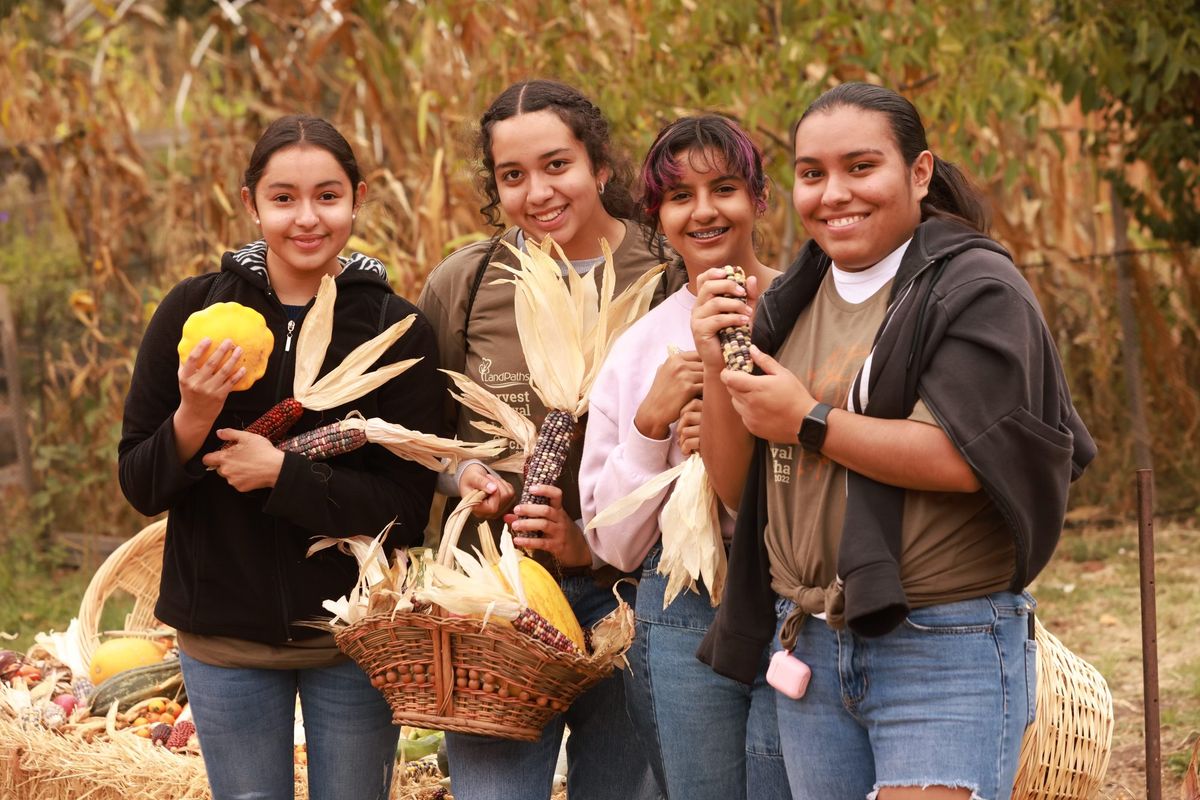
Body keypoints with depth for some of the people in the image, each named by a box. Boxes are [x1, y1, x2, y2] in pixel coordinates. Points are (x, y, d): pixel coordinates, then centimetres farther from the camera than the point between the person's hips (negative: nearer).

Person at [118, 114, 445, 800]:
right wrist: (192, 421, -20)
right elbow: (139, 485, 0)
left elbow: (406, 510, -10)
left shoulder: (399, 330, -7)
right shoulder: (194, 310, -3)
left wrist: (282, 472, -21)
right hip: (225, 639, 1)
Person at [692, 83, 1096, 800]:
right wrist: (720, 368, -2)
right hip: (810, 652, 6)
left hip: (946, 654, -6)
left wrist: (810, 422, -12)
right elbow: (736, 487, 14)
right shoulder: (790, 305, 14)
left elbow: (966, 458, -19)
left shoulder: (974, 288, -6)